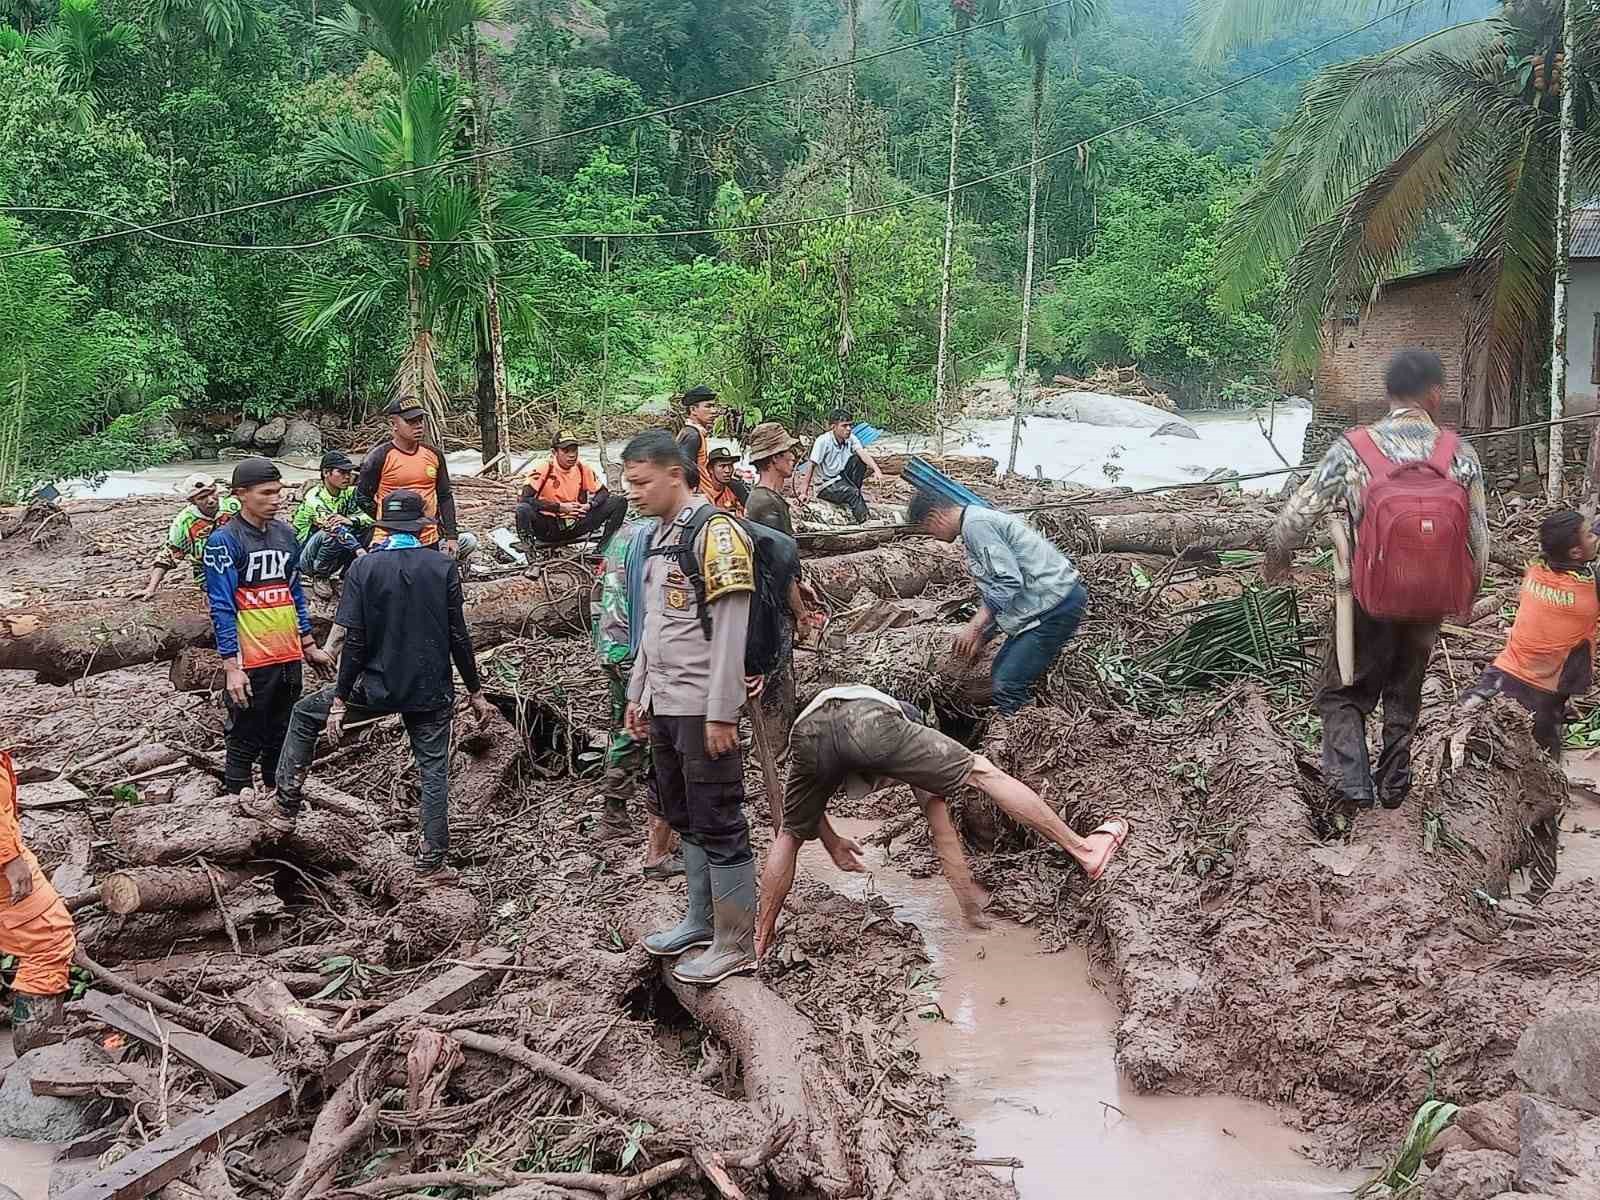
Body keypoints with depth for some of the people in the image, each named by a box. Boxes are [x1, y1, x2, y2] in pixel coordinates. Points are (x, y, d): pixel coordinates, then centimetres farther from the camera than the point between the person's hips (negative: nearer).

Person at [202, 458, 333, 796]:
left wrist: (309, 645, 17)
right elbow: (222, 607, -13)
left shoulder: (285, 533, 9)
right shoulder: (224, 542, -10)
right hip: (250, 662, -6)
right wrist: (231, 666, -17)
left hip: (288, 656, 6)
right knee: (245, 742, 2)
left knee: (282, 737, 16)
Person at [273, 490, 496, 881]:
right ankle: (431, 862, 12)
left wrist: (340, 700, -4)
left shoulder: (363, 568, -6)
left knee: (306, 713, 21)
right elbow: (458, 636, -5)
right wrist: (475, 691, 4)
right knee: (434, 771, 10)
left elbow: (353, 640, -10)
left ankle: (288, 801, 21)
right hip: (432, 690, 1)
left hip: (377, 687, -1)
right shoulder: (444, 566, -4)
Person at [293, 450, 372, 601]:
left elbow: (370, 517, -12)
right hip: (306, 559, -5)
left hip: (333, 559, 5)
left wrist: (351, 520, -35)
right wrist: (360, 550, -49)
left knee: (367, 528, -14)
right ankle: (319, 577, -12)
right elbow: (332, 524, -35)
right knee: (334, 532, -34)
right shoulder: (314, 497, -20)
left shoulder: (348, 493, 1)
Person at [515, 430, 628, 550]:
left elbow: (603, 492, 9)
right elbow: (526, 498, -19)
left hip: (575, 525, 4)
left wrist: (589, 506, -14)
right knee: (523, 509, -38)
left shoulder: (582, 468, 1)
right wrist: (560, 507, -20)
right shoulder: (545, 468, -11)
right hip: (548, 526, -4)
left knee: (620, 502, -7)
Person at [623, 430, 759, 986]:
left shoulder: (715, 531, -14)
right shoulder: (660, 535, 14)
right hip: (664, 707, 9)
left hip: (703, 709, -9)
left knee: (719, 825, -2)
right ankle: (701, 919, 30)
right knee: (685, 819, 17)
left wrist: (720, 713, -20)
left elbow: (730, 630, -18)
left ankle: (736, 944, 6)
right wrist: (637, 693, 19)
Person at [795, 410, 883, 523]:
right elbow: (811, 466, -20)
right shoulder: (823, 441, -20)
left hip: (842, 477, 6)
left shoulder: (851, 438, -5)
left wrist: (876, 470, -39)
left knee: (858, 460, -16)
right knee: (851, 493, -32)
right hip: (825, 485, -6)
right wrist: (804, 492, -23)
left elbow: (863, 453, -19)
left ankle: (855, 493, -4)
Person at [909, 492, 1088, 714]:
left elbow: (1009, 581, -22)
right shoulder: (978, 522, 20)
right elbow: (991, 588, 26)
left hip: (1056, 602, -11)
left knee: (1007, 684, -13)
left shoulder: (975, 524, -14)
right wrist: (980, 638, 22)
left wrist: (975, 627, -18)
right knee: (1000, 675, 14)